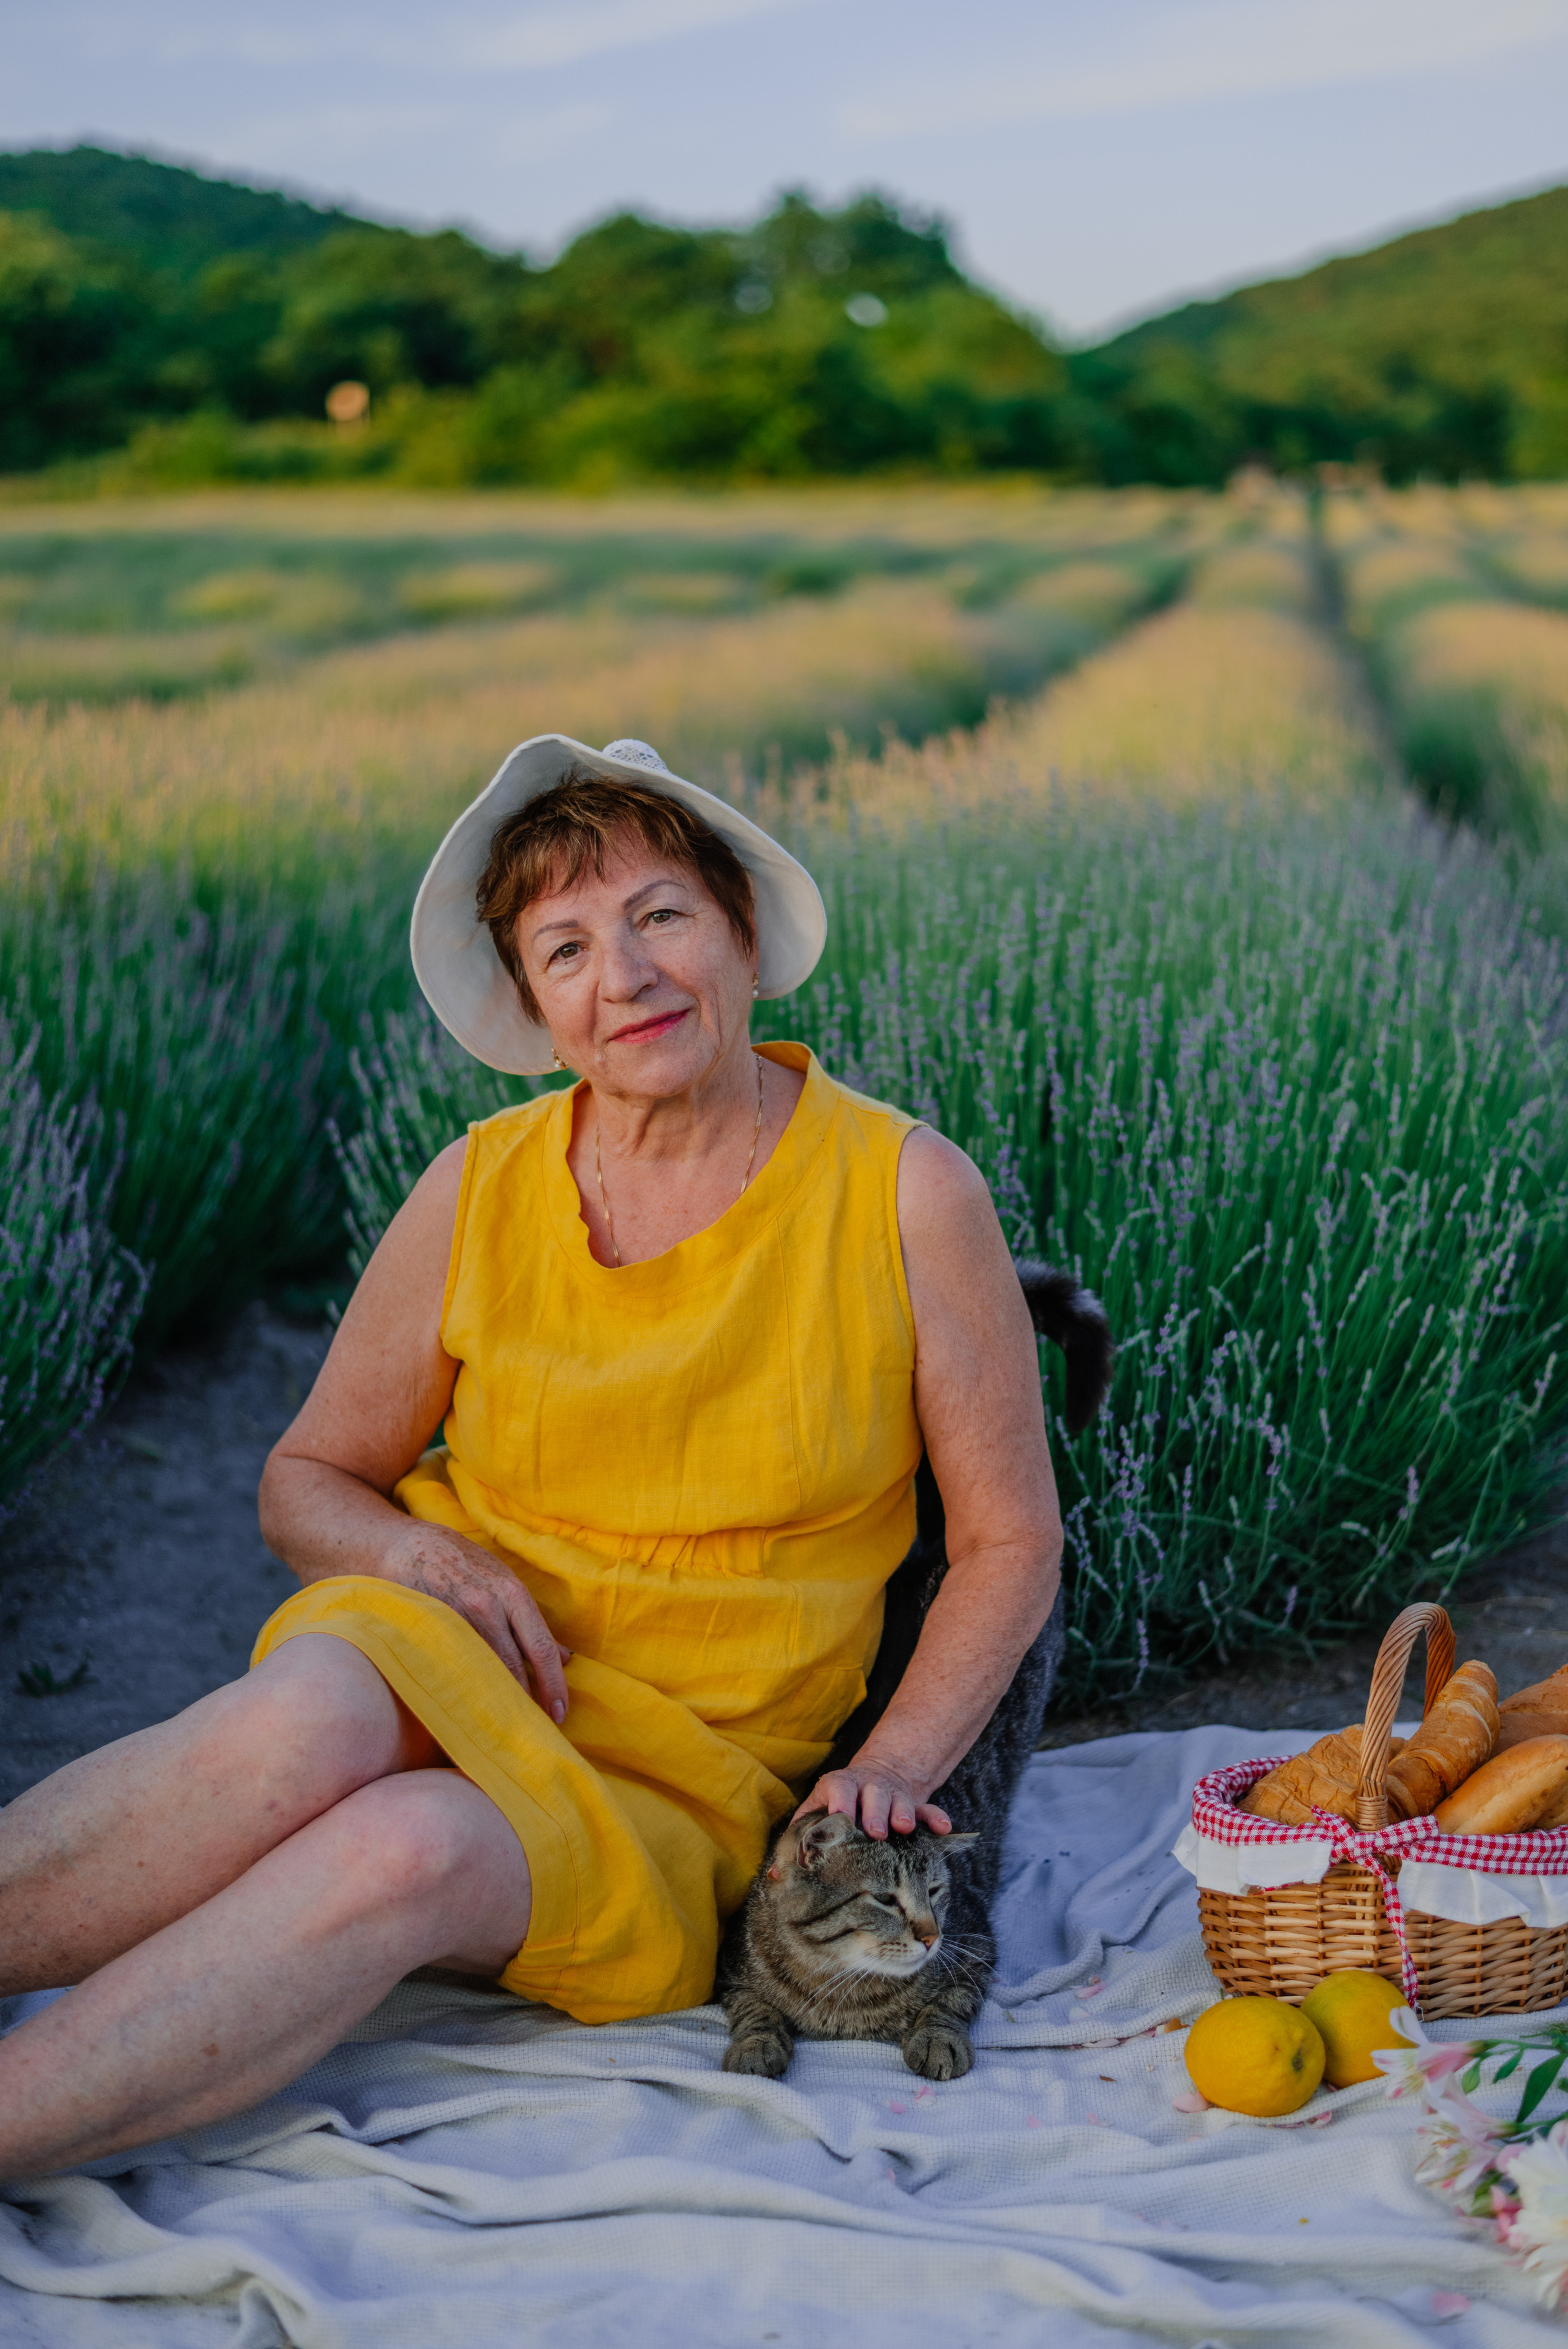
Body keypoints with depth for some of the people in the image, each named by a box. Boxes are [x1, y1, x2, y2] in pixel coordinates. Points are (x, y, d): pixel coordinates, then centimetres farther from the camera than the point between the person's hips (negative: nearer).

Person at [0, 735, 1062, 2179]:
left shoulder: (905, 1194, -4)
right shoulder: (479, 1192, 1)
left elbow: (1012, 1540, 4)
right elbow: (305, 1480, 13)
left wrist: (895, 1765, -9)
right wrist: (415, 1550, -9)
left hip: (681, 1805, -1)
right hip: (443, 1674, 1)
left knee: (416, 1846, -35)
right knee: (308, 1715, -36)